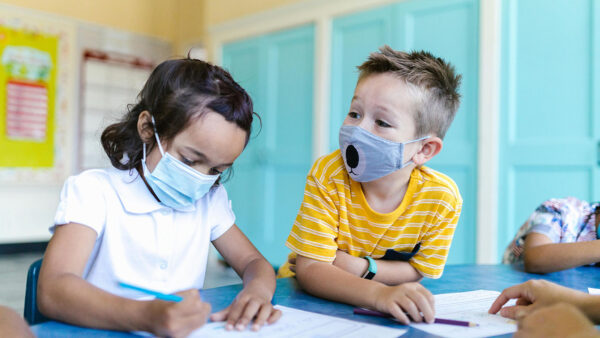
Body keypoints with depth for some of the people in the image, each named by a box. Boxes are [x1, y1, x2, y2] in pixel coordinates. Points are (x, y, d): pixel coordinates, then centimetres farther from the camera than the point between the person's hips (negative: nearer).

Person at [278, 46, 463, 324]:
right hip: (312, 297, 0)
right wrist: (379, 294, -43)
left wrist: (360, 267, -23)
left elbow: (420, 271, -4)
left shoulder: (442, 198, -18)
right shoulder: (329, 175, -23)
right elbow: (310, 270, -25)